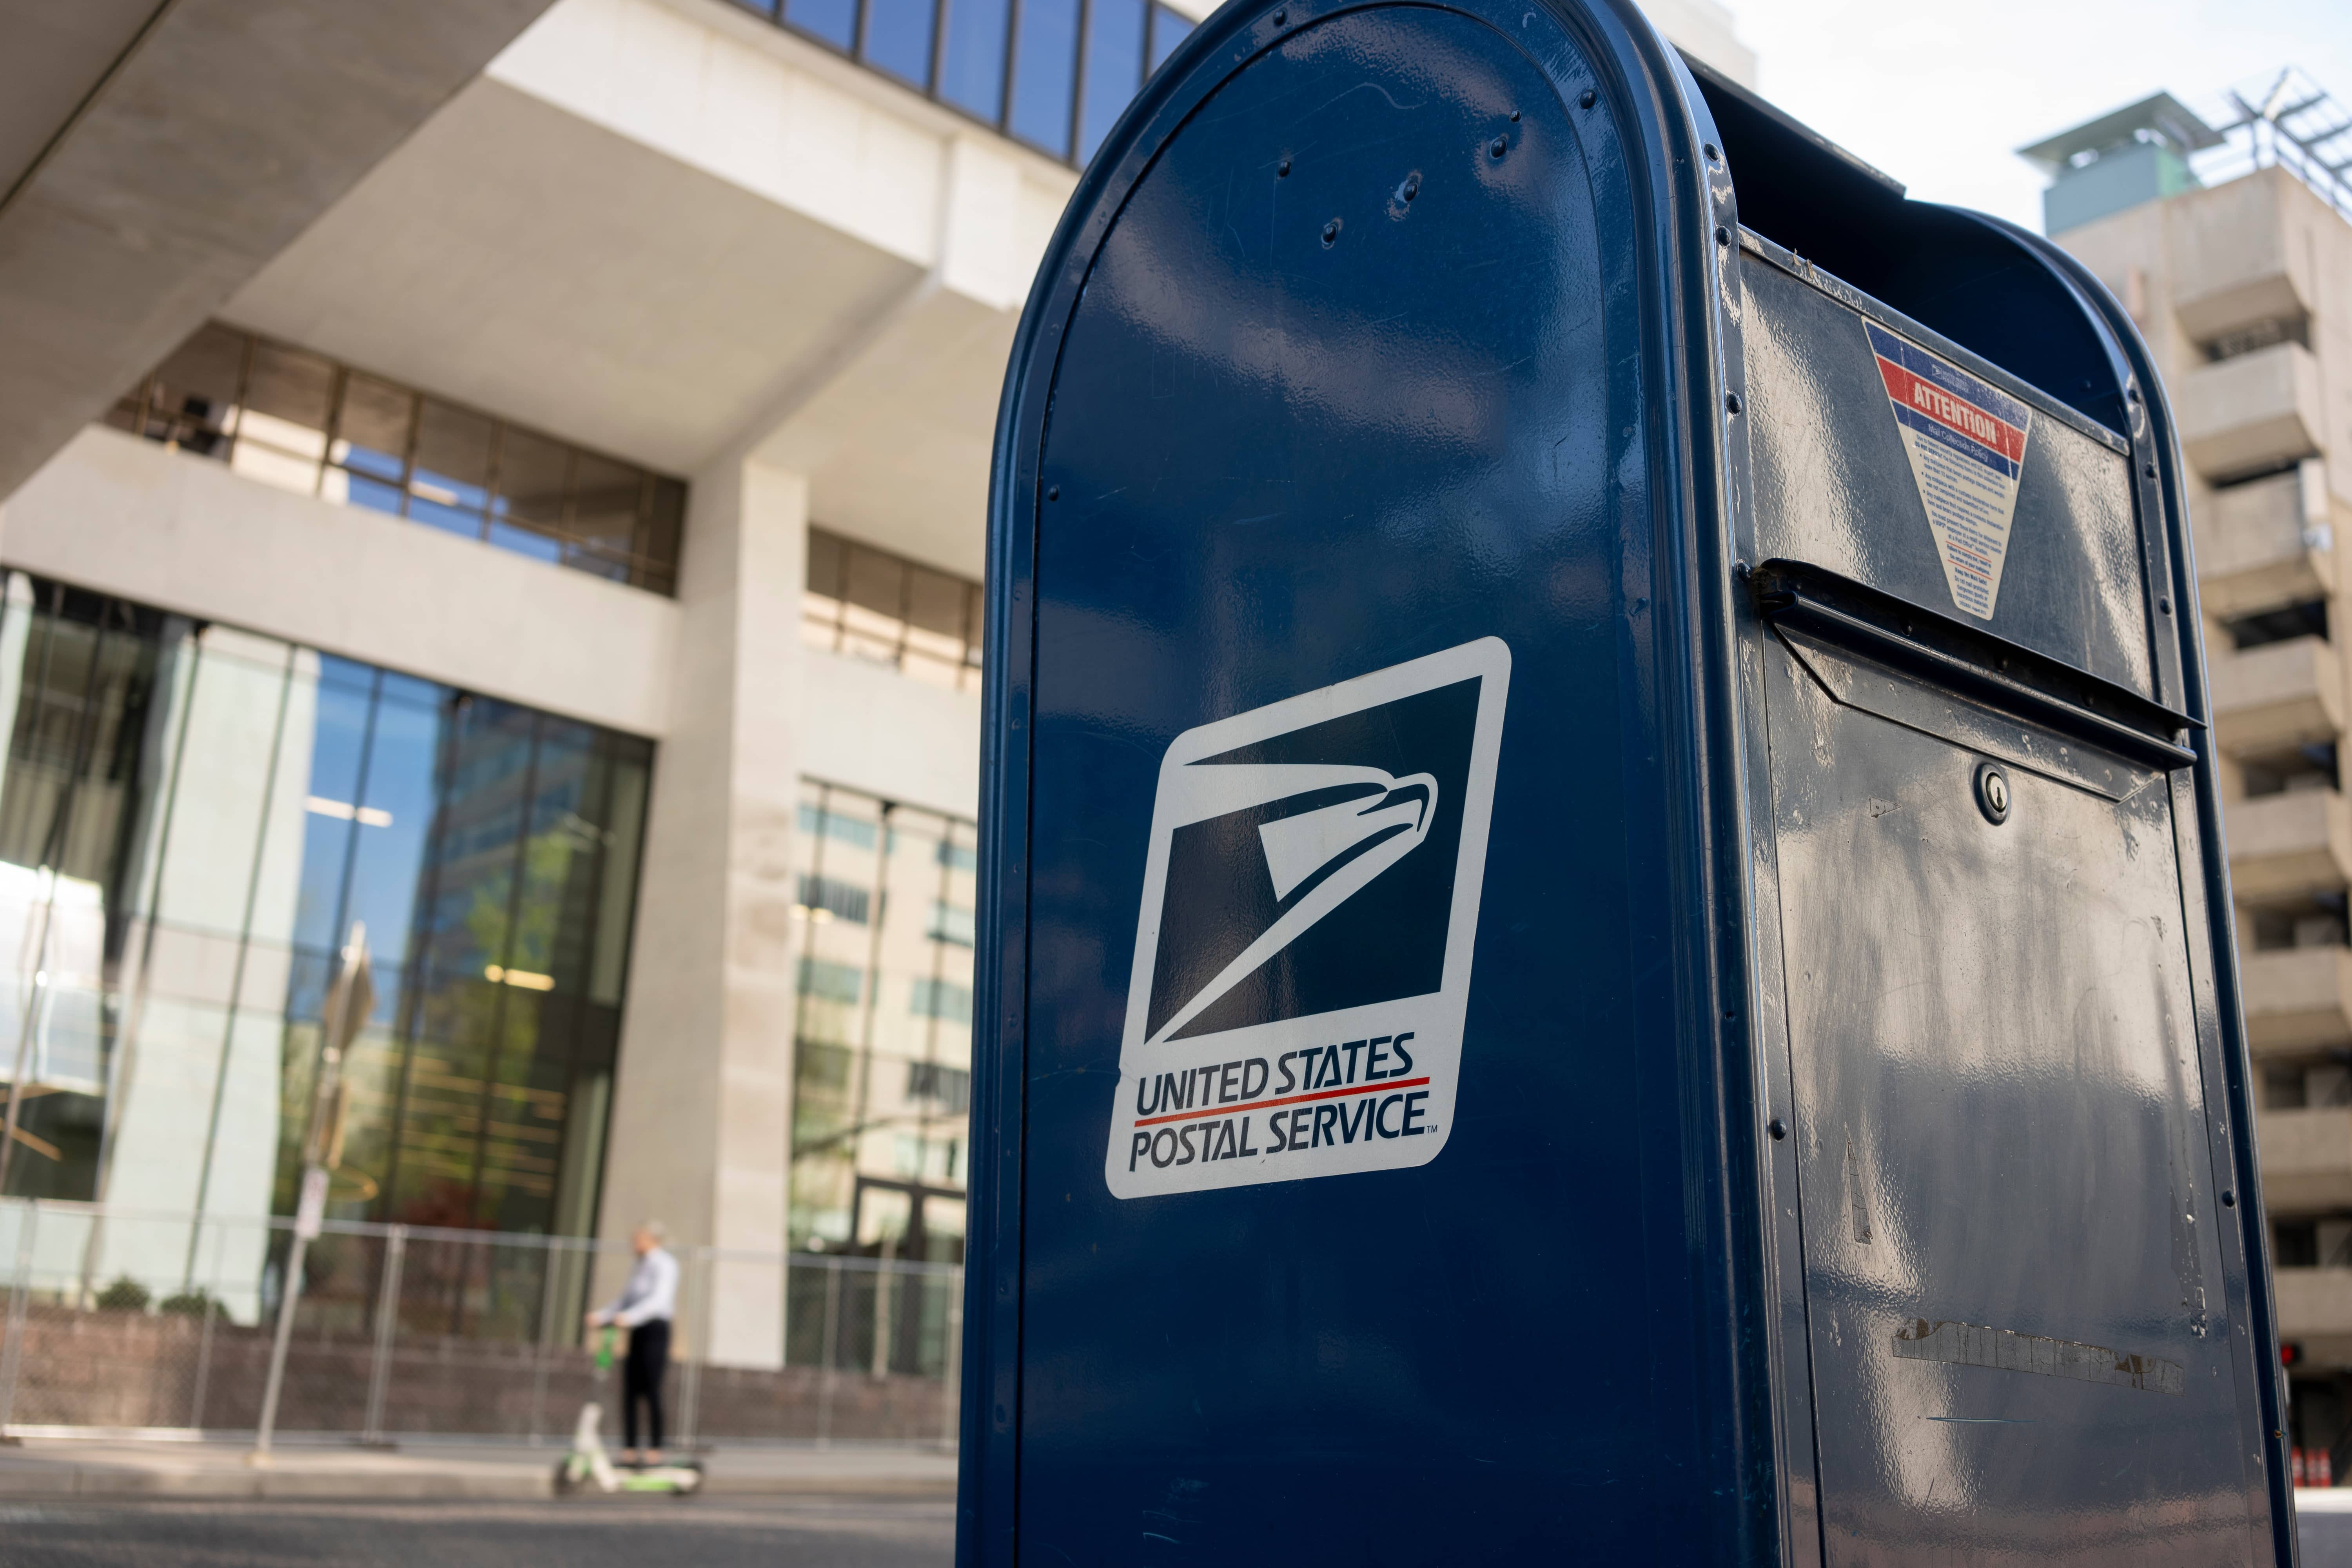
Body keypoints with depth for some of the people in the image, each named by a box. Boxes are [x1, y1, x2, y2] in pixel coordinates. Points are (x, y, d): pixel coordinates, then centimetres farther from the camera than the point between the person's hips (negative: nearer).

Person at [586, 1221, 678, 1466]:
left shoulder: (665, 1265, -7)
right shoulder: (640, 1267, 20)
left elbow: (660, 1299, -21)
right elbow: (625, 1300, 21)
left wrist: (630, 1317, -31)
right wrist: (602, 1316, 6)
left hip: (655, 1329, -8)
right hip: (635, 1332, 8)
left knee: (652, 1390, -8)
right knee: (629, 1390, 2)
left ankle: (654, 1450, -5)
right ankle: (629, 1449, 3)